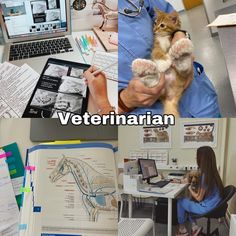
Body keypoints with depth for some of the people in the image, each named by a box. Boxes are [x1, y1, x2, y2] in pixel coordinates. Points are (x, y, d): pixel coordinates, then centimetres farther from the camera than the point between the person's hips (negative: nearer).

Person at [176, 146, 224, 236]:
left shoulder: (205, 176, -26)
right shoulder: (213, 172, 0)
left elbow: (199, 198, -18)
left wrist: (190, 189, -3)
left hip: (206, 208, -8)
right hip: (213, 205, 8)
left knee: (180, 201, 7)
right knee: (188, 201, 23)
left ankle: (182, 229, 23)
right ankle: (194, 227, 18)